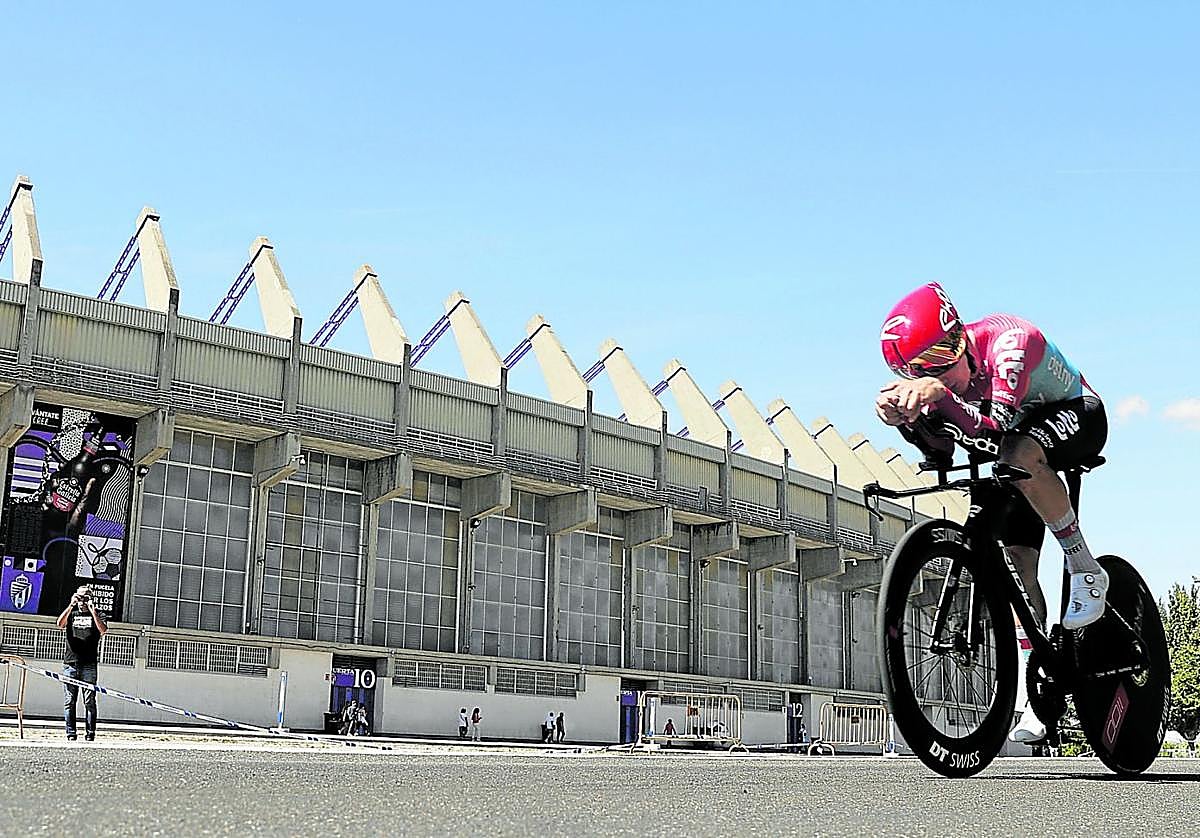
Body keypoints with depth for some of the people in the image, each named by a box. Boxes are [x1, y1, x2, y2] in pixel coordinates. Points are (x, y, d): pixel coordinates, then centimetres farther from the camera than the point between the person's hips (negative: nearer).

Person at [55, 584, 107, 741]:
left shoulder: (95, 615, 12)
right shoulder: (71, 613, 16)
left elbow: (103, 630, -8)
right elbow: (60, 624, -6)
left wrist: (92, 610, -12)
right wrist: (71, 605, -14)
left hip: (89, 665, -1)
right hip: (70, 663, 1)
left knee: (89, 701, -4)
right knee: (69, 701, 0)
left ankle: (90, 733, -2)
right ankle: (71, 733, 3)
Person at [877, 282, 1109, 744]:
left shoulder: (1007, 341, -36)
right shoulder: (940, 367, -16)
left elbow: (993, 431, -45)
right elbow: (943, 454, -15)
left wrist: (941, 394, -59)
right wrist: (905, 417, -32)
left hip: (1077, 417, -7)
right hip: (1023, 438, 7)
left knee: (1020, 455, -40)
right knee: (1016, 565, -5)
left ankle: (1085, 568, -19)